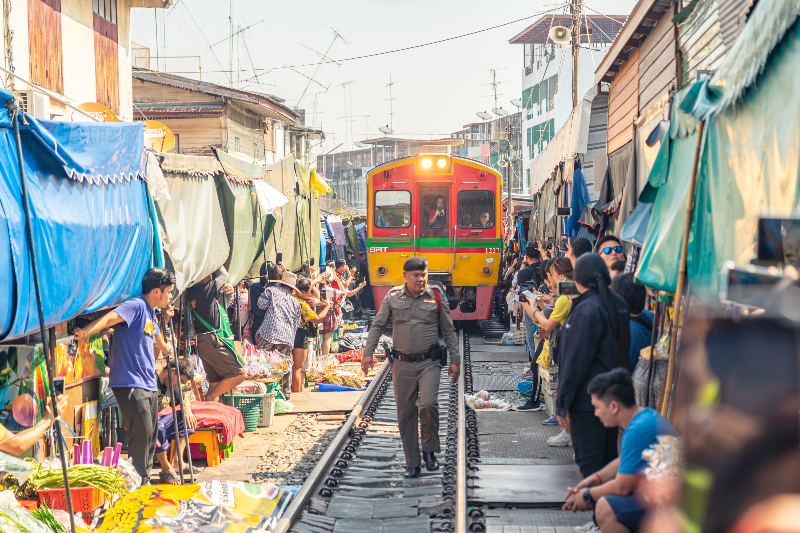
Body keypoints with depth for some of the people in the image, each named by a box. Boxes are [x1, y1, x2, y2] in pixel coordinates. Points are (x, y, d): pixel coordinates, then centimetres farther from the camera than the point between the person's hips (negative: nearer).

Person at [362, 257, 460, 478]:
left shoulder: (437, 297, 2)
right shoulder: (393, 297, 4)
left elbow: (449, 331, 8)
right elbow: (377, 326, 9)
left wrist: (455, 360, 5)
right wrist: (368, 352, -1)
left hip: (429, 362, -2)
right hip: (402, 364, 2)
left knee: (428, 404, -21)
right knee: (405, 414, 3)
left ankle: (430, 450, 2)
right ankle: (412, 464, 14)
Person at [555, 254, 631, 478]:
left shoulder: (587, 310, -18)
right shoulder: (618, 304, 8)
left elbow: (576, 360, -18)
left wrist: (562, 403, -14)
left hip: (588, 398, -9)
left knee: (590, 462, -3)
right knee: (609, 458, 15)